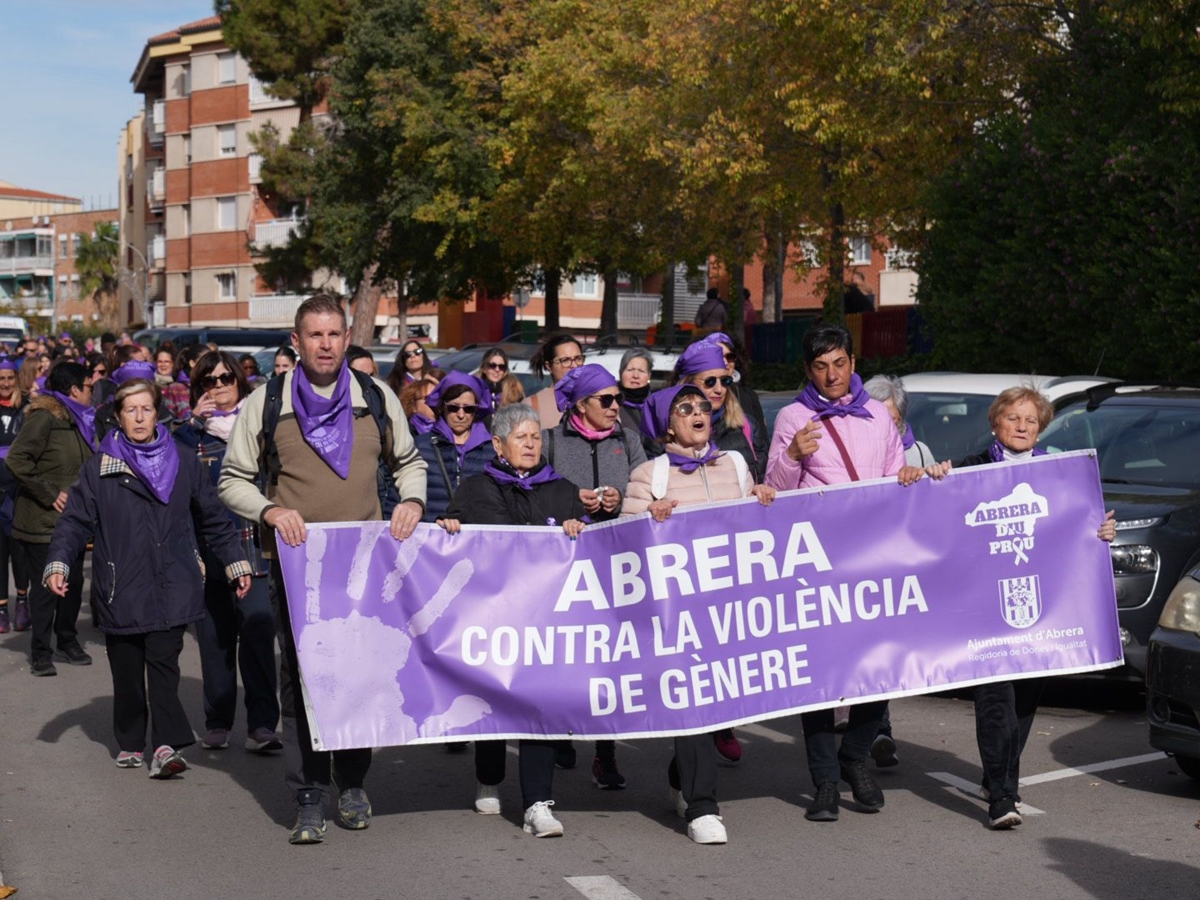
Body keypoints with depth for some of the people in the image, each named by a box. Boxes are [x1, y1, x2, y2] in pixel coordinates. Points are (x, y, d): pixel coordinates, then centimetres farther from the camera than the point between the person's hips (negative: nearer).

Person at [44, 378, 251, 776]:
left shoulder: (183, 464, 10)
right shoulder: (98, 468, 7)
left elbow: (213, 518, 16)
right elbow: (75, 521, 2)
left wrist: (235, 561, 13)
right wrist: (58, 563, -12)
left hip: (171, 586, 0)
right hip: (120, 589, 1)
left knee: (163, 660, -11)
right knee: (126, 669, 5)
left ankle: (167, 744, -13)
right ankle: (130, 743, 19)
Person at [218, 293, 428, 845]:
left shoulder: (377, 399, 8)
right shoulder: (266, 403, 3)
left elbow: (408, 462, 21)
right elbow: (232, 480, 7)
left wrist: (411, 500, 1)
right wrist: (270, 511, -10)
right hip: (296, 559, -1)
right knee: (300, 675, -1)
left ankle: (352, 784, 22)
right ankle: (308, 798, 8)